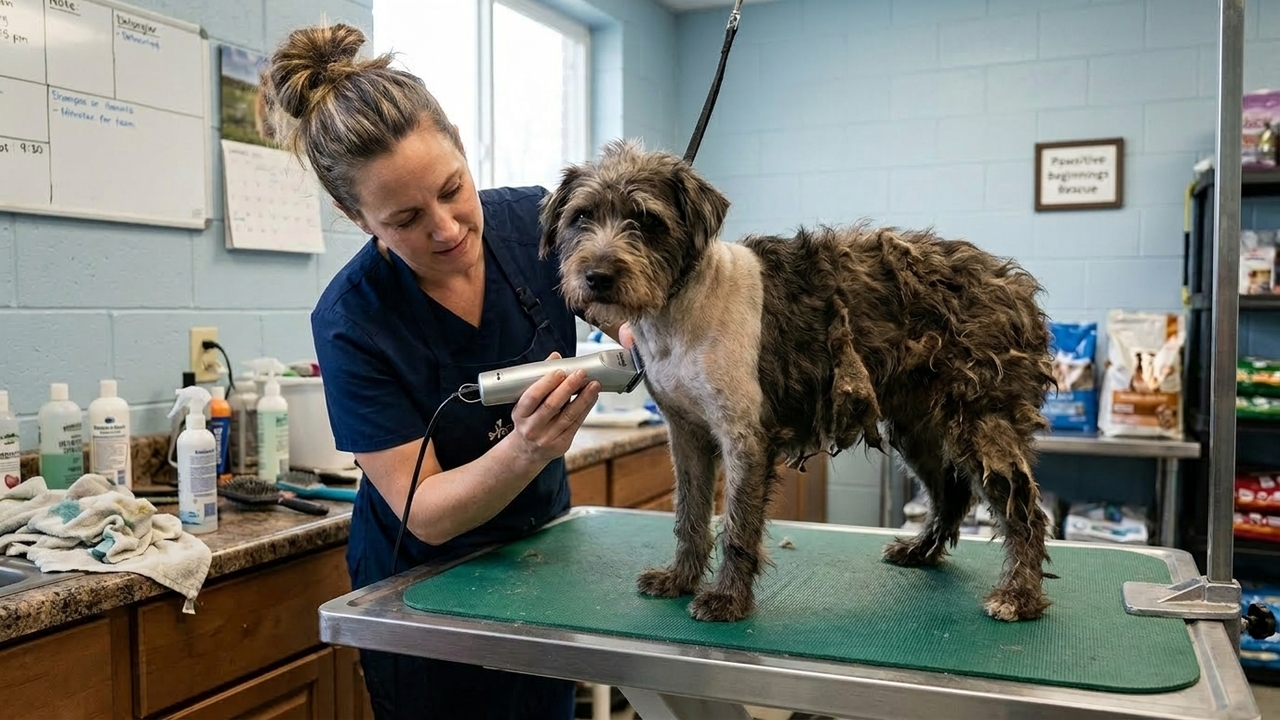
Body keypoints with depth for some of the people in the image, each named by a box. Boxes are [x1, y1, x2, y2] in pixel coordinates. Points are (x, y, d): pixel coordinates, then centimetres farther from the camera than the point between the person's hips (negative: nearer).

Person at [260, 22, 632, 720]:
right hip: (423, 583, -3)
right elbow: (425, 515, -24)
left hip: (541, 548, 3)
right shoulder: (351, 321, -25)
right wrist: (526, 449, -42)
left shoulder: (535, 221, -18)